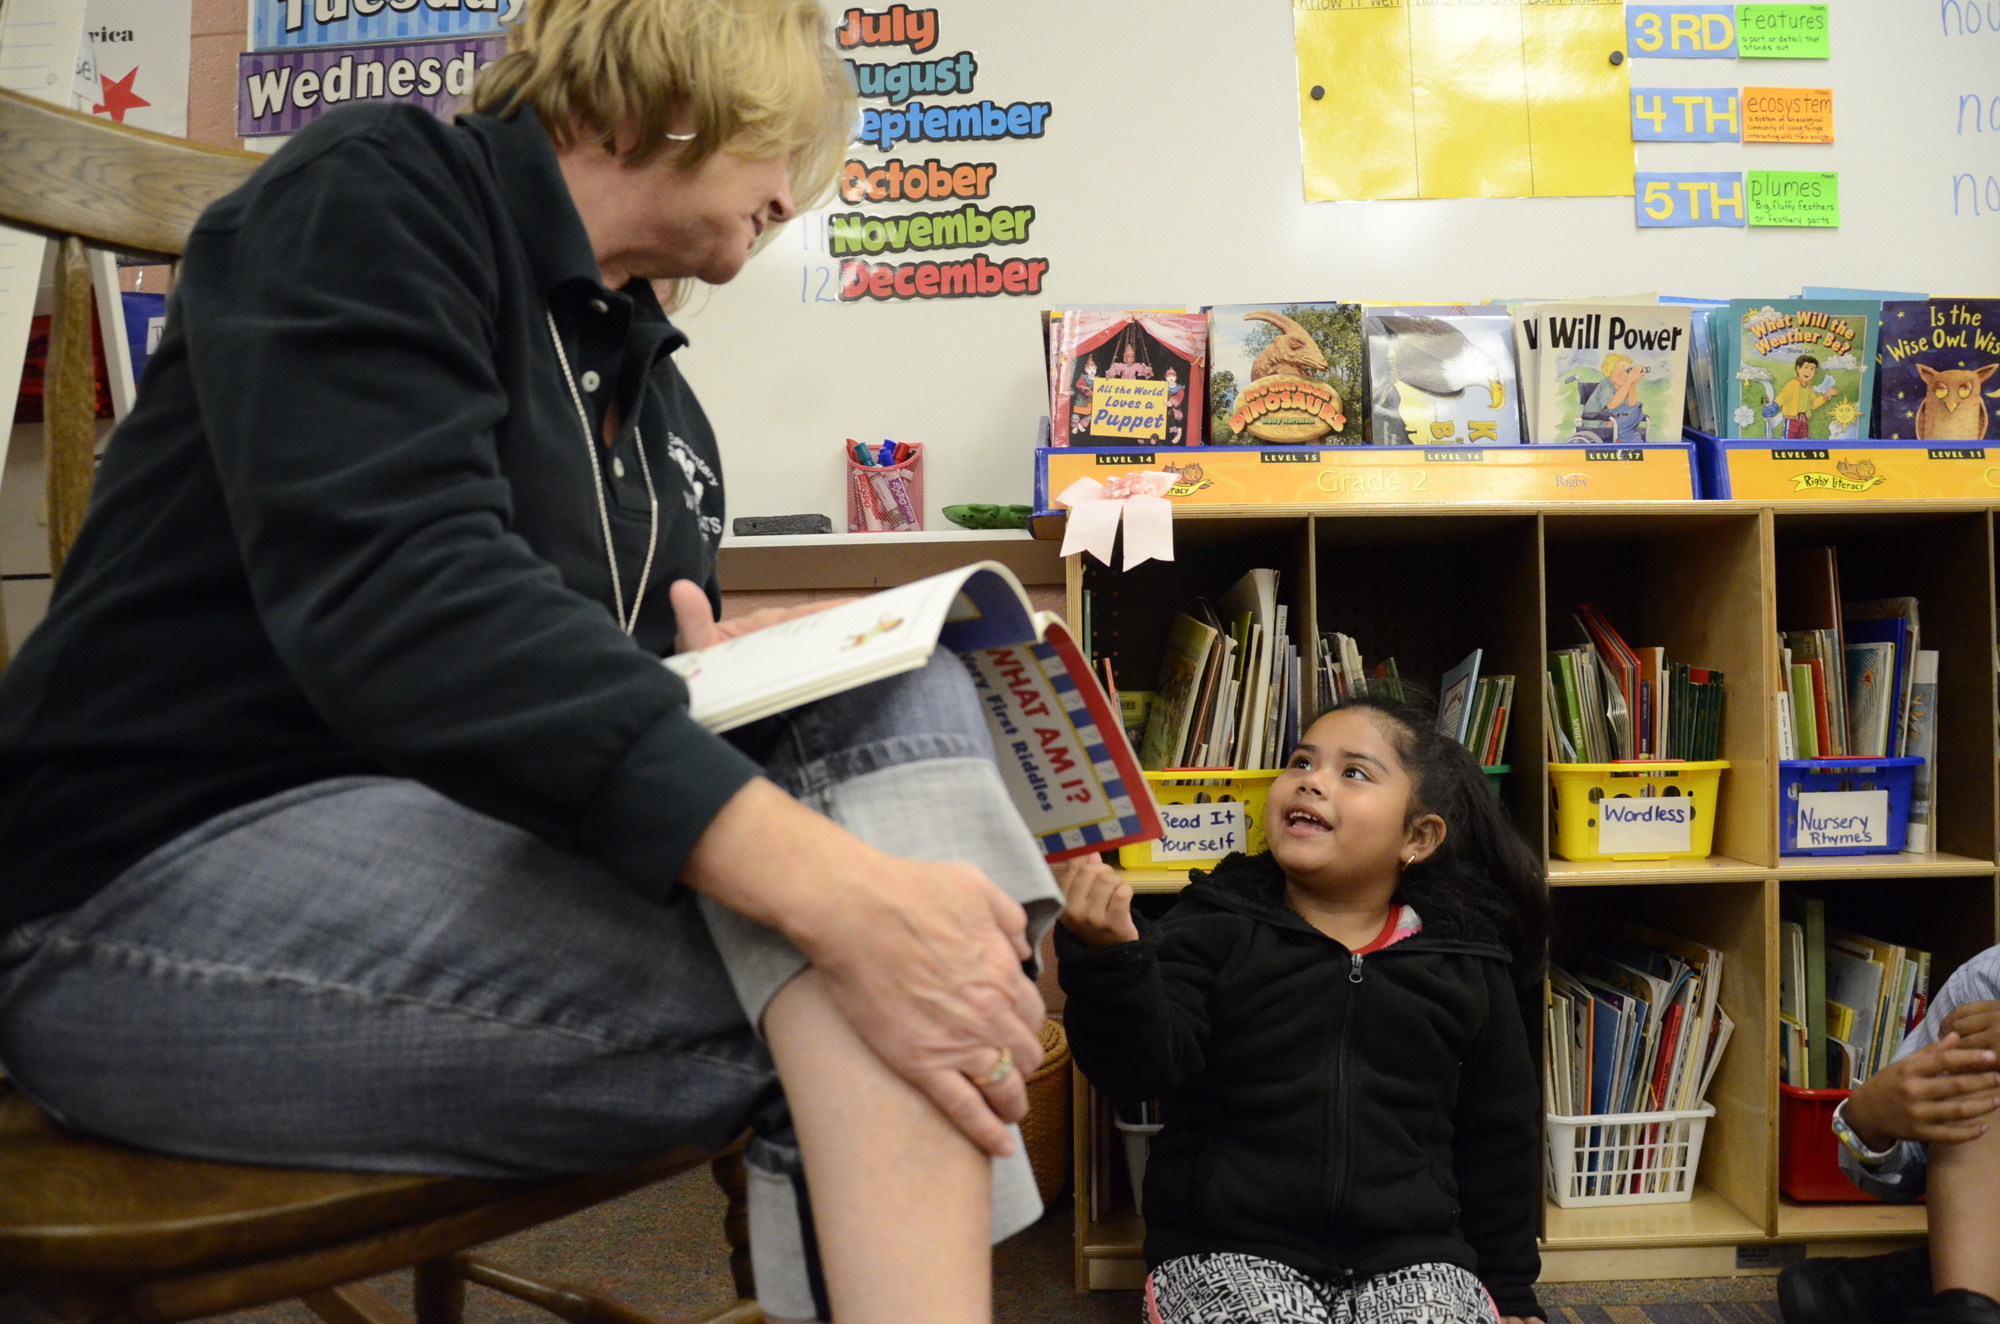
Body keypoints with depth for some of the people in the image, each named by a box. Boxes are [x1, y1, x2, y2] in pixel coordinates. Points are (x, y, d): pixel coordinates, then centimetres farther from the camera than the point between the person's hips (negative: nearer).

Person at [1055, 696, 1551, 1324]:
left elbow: (1499, 1141, 18)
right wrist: (1108, 959, -31)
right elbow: (1142, 1065, -13)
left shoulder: (1465, 967, 8)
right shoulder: (1213, 930, 1)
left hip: (1410, 1259, 2)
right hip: (1229, 1252, -1)